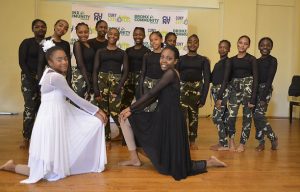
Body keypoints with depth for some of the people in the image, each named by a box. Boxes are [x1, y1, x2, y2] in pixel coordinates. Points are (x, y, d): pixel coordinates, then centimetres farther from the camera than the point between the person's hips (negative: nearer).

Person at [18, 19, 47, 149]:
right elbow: (22, 62, -4)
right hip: (29, 77, -3)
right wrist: (31, 78, -13)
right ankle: (26, 138, -2)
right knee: (30, 107, -9)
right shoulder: (26, 43, 2)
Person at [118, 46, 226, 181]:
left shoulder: (170, 73, -16)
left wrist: (131, 108, -8)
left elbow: (151, 94, -18)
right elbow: (154, 97, 9)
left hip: (171, 119, -9)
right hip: (162, 117, 9)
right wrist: (132, 110, 1)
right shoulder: (168, 74, 13)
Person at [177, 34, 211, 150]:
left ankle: (192, 141, 21)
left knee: (194, 115, 8)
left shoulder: (203, 60, 7)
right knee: (182, 114, -16)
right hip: (182, 88, 0)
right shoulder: (181, 59, 9)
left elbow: (207, 79, 2)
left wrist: (203, 97, -6)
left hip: (197, 88, 0)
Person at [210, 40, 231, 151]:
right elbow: (212, 78, 14)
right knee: (223, 117, 12)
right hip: (216, 90, 8)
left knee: (216, 116, -10)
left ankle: (224, 144, -5)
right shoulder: (217, 63, 19)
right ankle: (222, 141, 18)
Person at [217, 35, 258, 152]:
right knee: (231, 115, -10)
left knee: (247, 116, 3)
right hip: (235, 87, 2)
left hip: (248, 86, -2)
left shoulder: (251, 59, 2)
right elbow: (226, 78, 6)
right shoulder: (231, 60, 10)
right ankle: (231, 140, 13)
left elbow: (255, 79, -3)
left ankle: (242, 143, 17)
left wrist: (253, 98, -11)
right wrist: (220, 97, 0)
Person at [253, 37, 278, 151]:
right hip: (256, 89, 6)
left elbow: (270, 79, -10)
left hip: (265, 89, -6)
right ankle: (261, 142, 16)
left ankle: (273, 138, 5)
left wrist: (263, 97, -16)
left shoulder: (272, 60, -3)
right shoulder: (257, 61, 14)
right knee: (256, 116, 5)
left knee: (258, 115, -14)